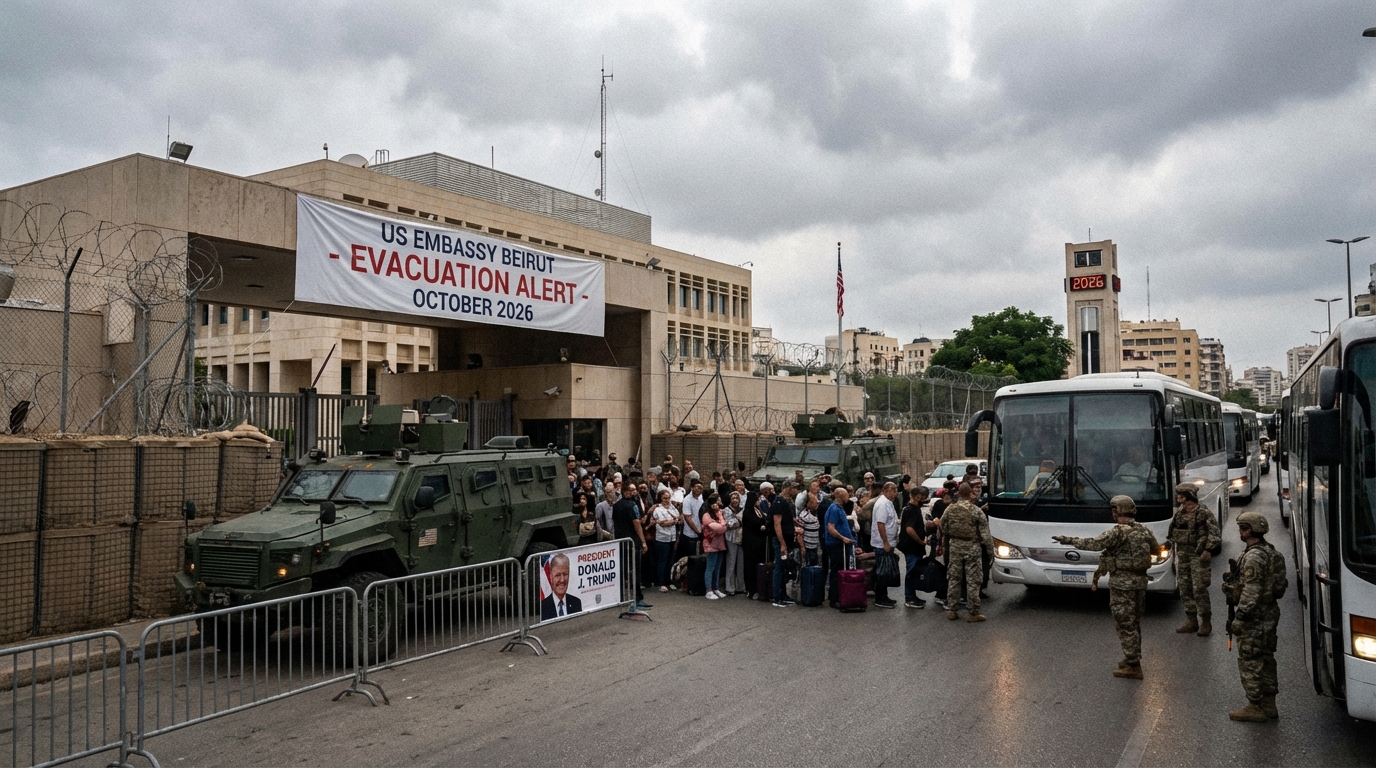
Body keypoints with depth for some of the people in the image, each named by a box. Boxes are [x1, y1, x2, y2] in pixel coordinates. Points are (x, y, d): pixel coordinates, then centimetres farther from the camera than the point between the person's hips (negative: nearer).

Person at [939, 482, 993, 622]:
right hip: (971, 548, -4)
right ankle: (974, 613, 8)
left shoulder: (950, 509, -1)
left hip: (954, 546, 4)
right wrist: (991, 547, 0)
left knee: (953, 578, 12)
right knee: (973, 580, 4)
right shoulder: (976, 511, -12)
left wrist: (944, 542, 23)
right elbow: (985, 533, -10)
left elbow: (943, 528, 8)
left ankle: (950, 610, 16)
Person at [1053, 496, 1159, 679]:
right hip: (1140, 581, 8)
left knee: (1125, 625, -1)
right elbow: (1155, 547, 22)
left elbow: (1094, 544, -26)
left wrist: (1069, 540, -20)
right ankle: (1132, 659, 30)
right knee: (1134, 623, 19)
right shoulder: (1143, 530, 5)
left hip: (1122, 583, -8)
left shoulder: (1119, 532, -18)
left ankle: (1133, 667, 2)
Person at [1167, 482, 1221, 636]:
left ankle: (1206, 622, 5)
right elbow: (1173, 534, 19)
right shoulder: (1178, 514, 9)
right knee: (1185, 590, 10)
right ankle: (1191, 620, 20)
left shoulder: (1204, 514, -12)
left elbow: (1214, 534, -15)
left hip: (1198, 556, -7)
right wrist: (1174, 546, 13)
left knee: (1200, 590, -6)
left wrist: (1208, 550, -20)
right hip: (1182, 556, 7)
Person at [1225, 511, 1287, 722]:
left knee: (1249, 661, -2)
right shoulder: (1272, 552, 10)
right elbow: (1280, 584, 18)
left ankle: (1255, 707, 3)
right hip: (1270, 613, 10)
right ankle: (1268, 705, 23)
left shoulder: (1253, 557, -22)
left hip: (1254, 617, -10)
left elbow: (1251, 591, -25)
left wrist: (1239, 618, -21)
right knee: (1265, 659, 16)